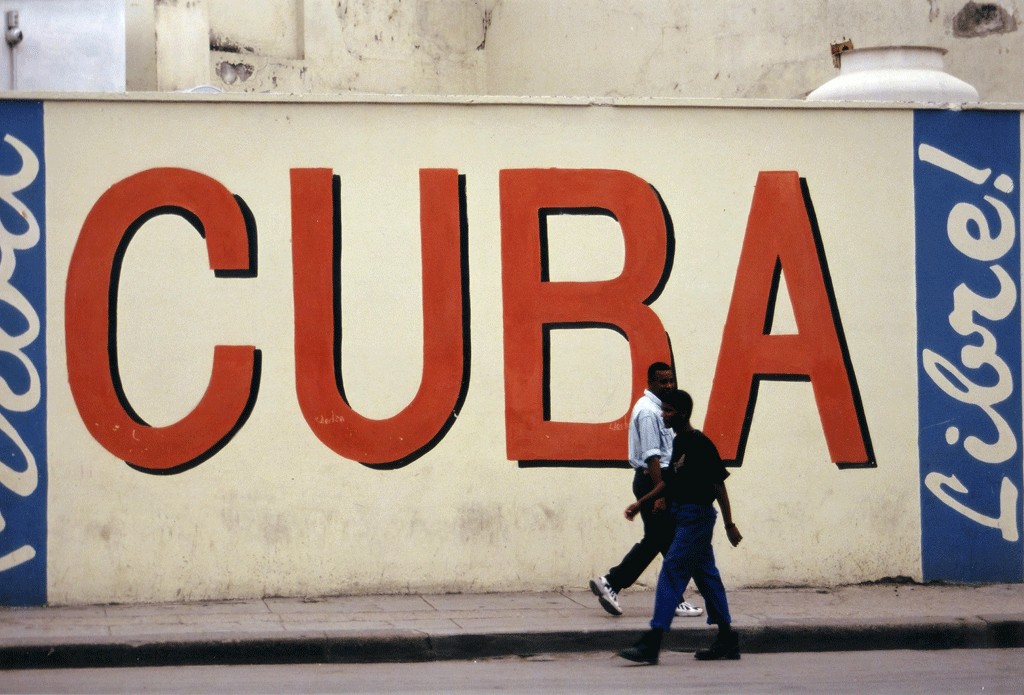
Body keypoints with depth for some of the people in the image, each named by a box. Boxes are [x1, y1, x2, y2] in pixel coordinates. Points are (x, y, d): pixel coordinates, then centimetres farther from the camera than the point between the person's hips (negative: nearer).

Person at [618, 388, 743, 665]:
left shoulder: (700, 444, -15)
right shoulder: (679, 442, 13)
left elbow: (718, 484, -14)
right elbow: (672, 481, 23)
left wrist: (730, 525, -13)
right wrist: (641, 503, 19)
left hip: (697, 515, -10)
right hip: (683, 515, 10)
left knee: (671, 572, -13)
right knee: (705, 575, 13)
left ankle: (652, 643, -16)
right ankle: (727, 639, 19)